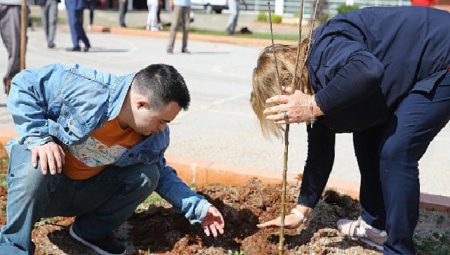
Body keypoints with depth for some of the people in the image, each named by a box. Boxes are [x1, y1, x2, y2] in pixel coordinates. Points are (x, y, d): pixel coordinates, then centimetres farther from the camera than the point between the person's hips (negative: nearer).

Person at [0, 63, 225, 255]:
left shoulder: (155, 137, -9)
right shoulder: (83, 87, -28)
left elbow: (161, 174, 7)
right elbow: (24, 84, -18)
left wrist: (198, 208, -2)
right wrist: (39, 137, -28)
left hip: (87, 194, 5)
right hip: (45, 187, -4)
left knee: (148, 175, -17)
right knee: (35, 169, -39)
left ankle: (92, 231, 3)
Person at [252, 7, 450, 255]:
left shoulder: (325, 51, -25)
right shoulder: (316, 80, 4)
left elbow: (368, 70, -48)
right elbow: (320, 152, 10)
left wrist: (314, 105, -37)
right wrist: (301, 211, 14)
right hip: (415, 78, 10)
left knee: (396, 151, -16)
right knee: (366, 138, 10)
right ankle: (375, 225, 25)